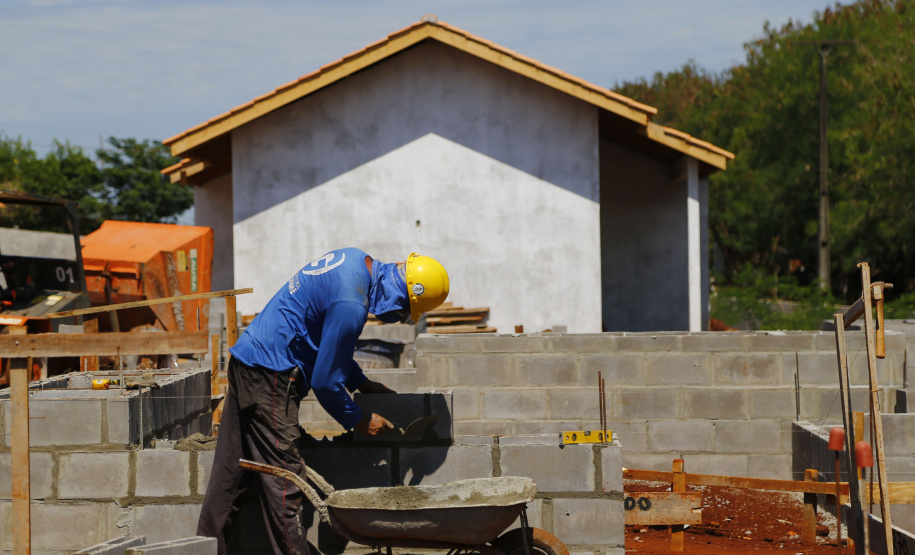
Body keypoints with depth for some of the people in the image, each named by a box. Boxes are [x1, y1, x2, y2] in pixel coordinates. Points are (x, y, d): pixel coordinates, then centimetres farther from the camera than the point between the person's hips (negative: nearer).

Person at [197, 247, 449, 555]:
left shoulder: (357, 261, 7)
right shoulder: (351, 305, -23)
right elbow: (325, 382, -16)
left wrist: (360, 382, 19)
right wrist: (359, 421, -2)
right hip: (270, 376, -10)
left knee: (229, 477, 12)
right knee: (285, 483, -8)